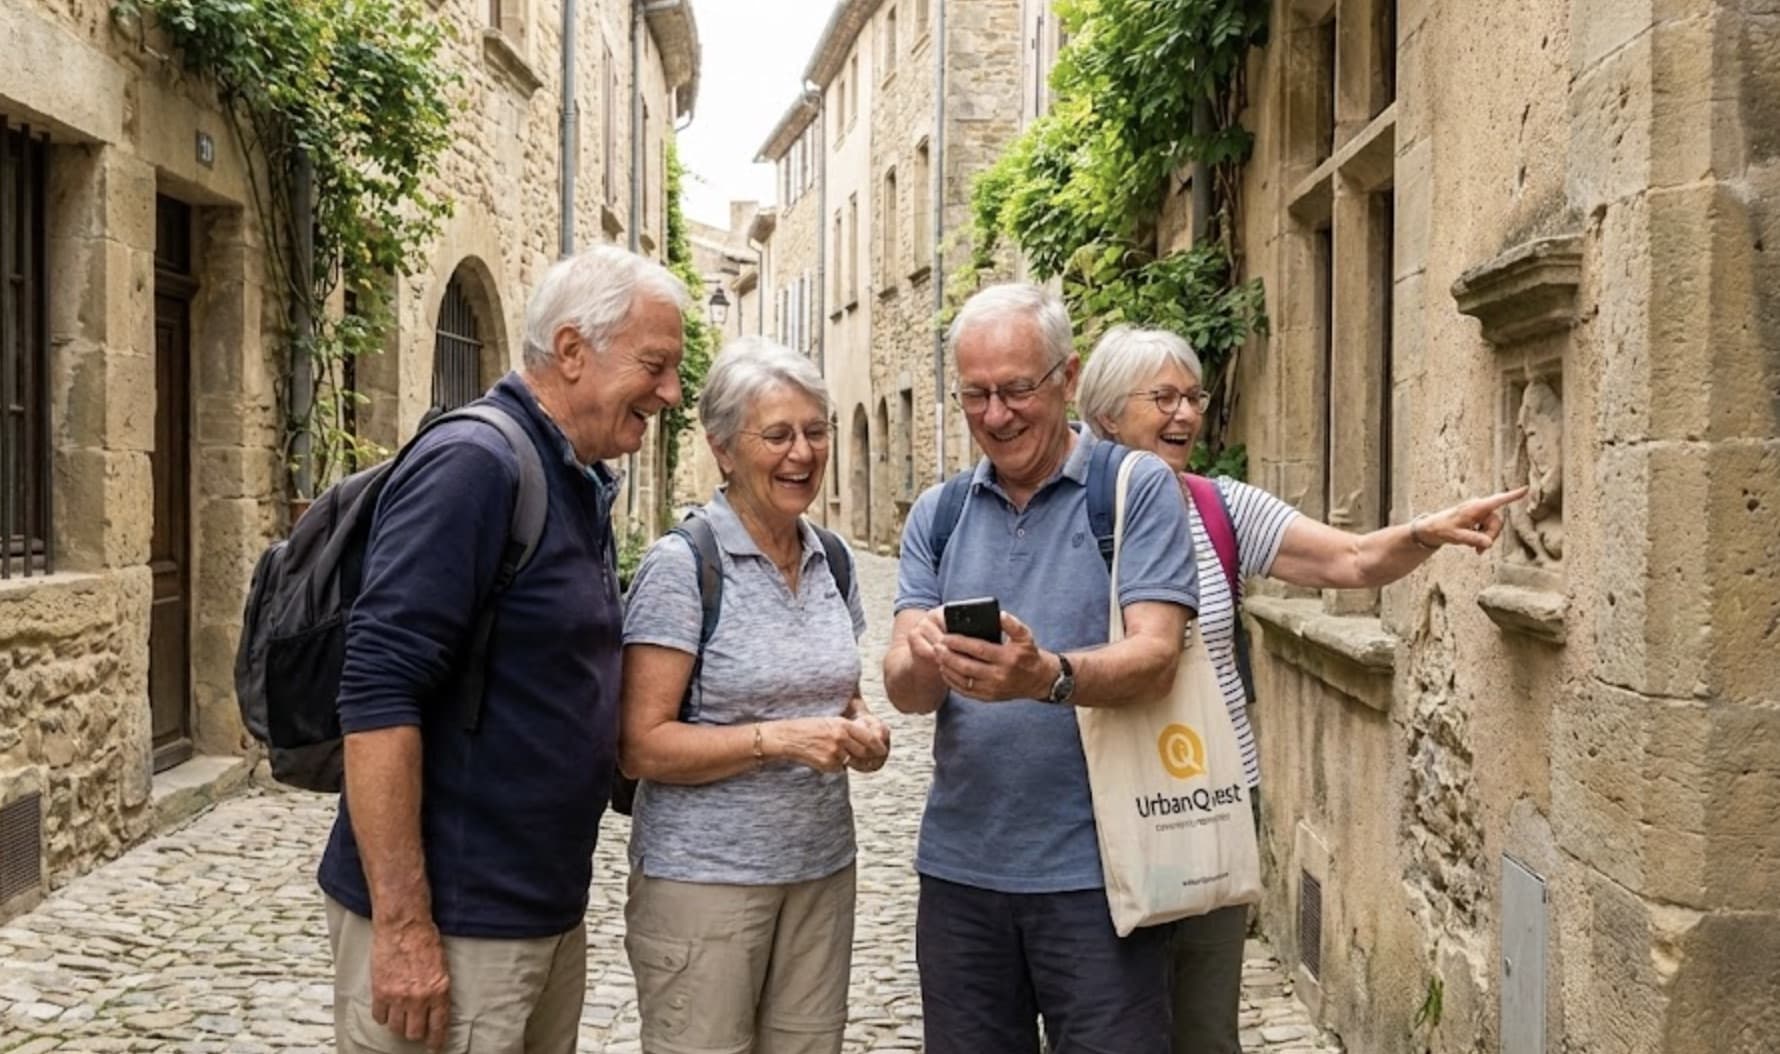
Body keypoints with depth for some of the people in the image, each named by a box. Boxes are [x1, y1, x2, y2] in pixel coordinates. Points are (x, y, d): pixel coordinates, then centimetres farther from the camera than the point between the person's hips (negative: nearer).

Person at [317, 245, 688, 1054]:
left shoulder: (581, 485, 11)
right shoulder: (472, 464, -16)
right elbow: (378, 694, -22)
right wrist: (402, 926, -23)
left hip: (550, 915, 9)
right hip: (448, 923, -9)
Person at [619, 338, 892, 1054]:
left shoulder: (832, 559, 7)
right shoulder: (681, 564, -13)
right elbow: (641, 747, -15)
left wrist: (862, 729, -2)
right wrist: (775, 739, -24)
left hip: (822, 868, 6)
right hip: (703, 877, -6)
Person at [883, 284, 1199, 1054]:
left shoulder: (1138, 488, -5)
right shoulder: (937, 514, 8)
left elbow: (1155, 660, -15)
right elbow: (901, 686, -1)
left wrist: (1049, 677, -35)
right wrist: (924, 664, -25)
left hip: (1094, 871, -4)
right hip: (959, 867, 4)